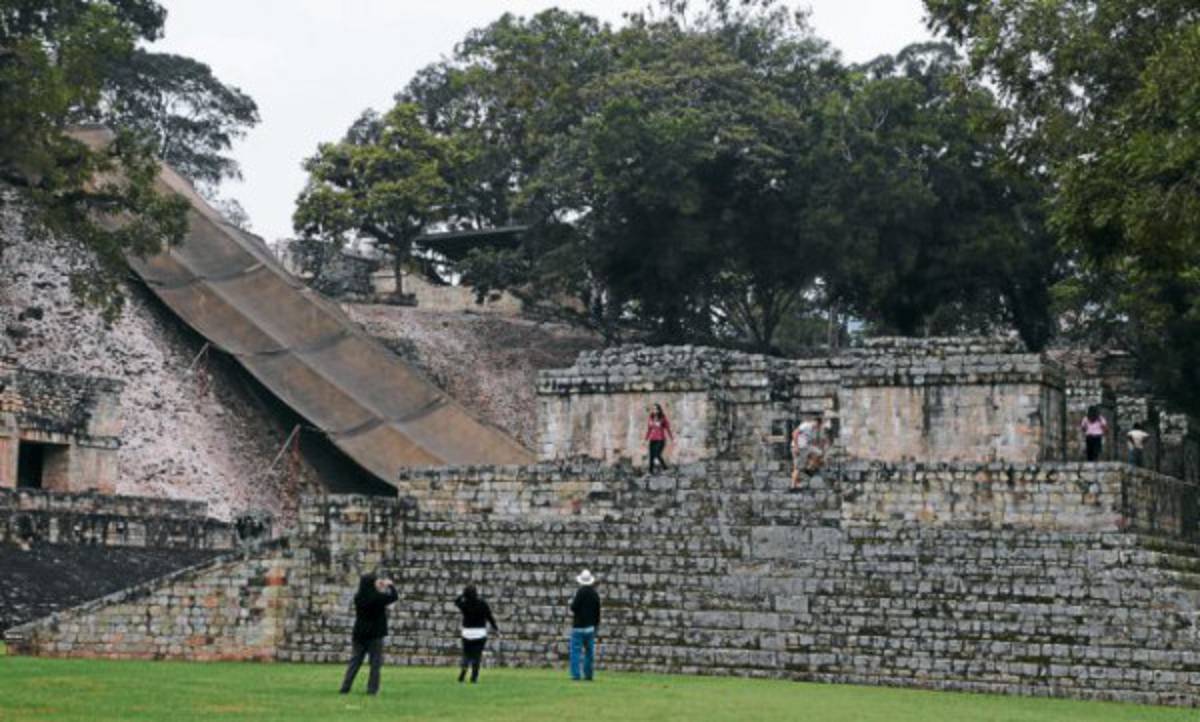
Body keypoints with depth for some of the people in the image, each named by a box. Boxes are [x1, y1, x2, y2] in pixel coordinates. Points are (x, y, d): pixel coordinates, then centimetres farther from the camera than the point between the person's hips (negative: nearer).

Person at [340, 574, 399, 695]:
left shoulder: (358, 598, -2)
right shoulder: (377, 598, -16)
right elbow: (394, 597, -3)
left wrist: (380, 588, 20)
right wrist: (390, 585, 14)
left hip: (360, 634, 5)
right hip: (375, 635, -5)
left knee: (355, 661, 10)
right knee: (375, 662, 5)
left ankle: (345, 687, 6)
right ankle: (372, 688, 3)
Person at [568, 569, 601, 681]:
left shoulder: (580, 592, -13)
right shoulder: (595, 594, 5)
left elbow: (573, 608, -15)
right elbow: (598, 612, 10)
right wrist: (596, 625, 19)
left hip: (579, 626, -5)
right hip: (590, 626, 5)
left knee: (576, 651, -2)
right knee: (589, 651, 11)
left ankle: (576, 674, -8)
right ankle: (588, 674, 13)